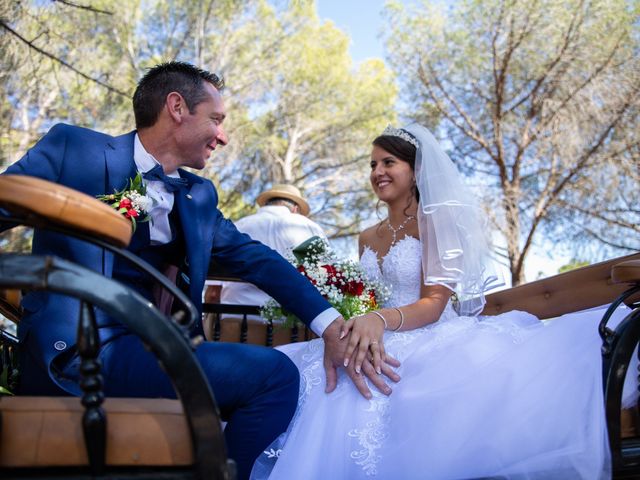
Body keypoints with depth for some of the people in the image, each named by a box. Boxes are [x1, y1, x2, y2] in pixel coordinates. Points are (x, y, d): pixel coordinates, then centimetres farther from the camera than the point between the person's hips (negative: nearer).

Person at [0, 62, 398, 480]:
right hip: (80, 352, -7)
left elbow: (254, 257, 10)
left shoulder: (200, 195, 14)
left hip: (158, 351, 7)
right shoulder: (74, 150, 0)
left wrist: (331, 325, -1)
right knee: (273, 373, -18)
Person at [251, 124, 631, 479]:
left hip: (431, 341, -5)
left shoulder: (436, 221, -1)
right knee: (308, 380, -23)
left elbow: (434, 304, -12)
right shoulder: (368, 238, 19)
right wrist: (359, 326, -4)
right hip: (383, 344, 6)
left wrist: (381, 321, -31)